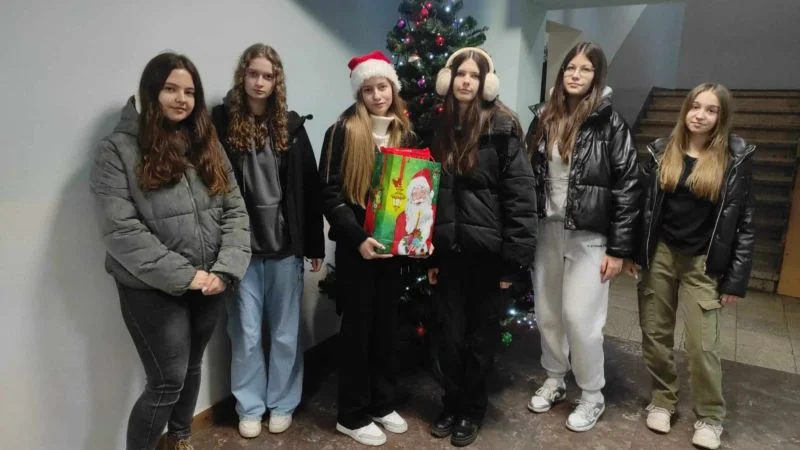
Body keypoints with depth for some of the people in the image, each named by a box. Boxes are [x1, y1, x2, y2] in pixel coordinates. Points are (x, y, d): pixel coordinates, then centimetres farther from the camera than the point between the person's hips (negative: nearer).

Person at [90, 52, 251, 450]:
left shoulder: (206, 144, 7)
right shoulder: (117, 149, -8)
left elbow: (235, 211, 2)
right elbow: (121, 230, -16)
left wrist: (225, 269, -11)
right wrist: (184, 275, -19)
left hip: (210, 284, 5)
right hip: (153, 289, -5)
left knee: (192, 368, 19)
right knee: (168, 381, 0)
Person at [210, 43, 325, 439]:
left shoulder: (290, 124, 4)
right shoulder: (221, 121, -2)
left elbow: (308, 186, 4)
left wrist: (314, 243, 3)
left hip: (285, 244, 2)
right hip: (242, 246, -1)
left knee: (285, 332, 13)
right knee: (246, 334, 11)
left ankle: (282, 402, 31)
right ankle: (250, 407, 29)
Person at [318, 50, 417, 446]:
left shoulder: (405, 132, 9)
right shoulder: (344, 131, -8)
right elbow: (330, 192, -12)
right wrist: (357, 237, -21)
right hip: (356, 246, -5)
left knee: (386, 325, 14)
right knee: (358, 327, 4)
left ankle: (382, 403, 31)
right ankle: (352, 415, 20)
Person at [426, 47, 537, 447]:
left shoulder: (502, 127, -7)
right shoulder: (439, 126, 8)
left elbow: (520, 195, -11)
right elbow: (428, 193, 10)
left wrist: (514, 257, -15)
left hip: (488, 251, -4)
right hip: (449, 250, 4)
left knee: (481, 335, 11)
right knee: (449, 334, 12)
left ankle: (472, 410, 31)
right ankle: (451, 404, 34)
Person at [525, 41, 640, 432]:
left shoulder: (609, 123, -8)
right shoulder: (543, 117, 5)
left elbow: (628, 186, -9)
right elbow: (528, 175, 8)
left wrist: (619, 249, -11)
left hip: (589, 236, -4)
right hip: (547, 230, 5)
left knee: (580, 317, -1)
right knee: (547, 313, 12)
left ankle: (592, 396, 22)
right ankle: (554, 380, 34)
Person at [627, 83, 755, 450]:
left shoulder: (736, 156, -4)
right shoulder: (662, 150, 2)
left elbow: (744, 219, -3)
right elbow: (643, 204, 6)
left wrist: (736, 277, -7)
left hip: (704, 262, -2)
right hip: (659, 255, 3)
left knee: (702, 344, -1)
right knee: (655, 334, 9)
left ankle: (710, 417, 21)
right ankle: (662, 400, 29)